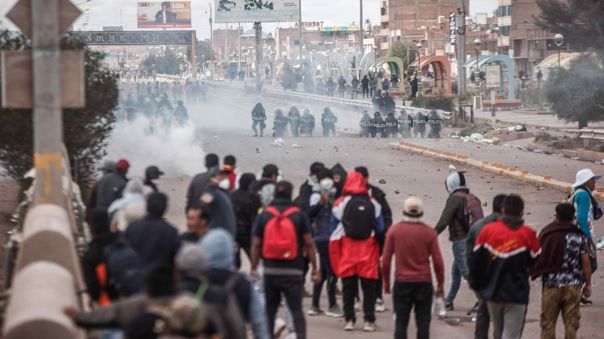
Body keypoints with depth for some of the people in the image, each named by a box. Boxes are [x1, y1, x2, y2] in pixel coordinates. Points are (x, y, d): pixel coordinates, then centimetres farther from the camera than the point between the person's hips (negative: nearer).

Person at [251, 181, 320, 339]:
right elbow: (308, 244, -4)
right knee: (296, 310, -1)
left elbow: (256, 244, 2)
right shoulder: (299, 215, -3)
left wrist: (254, 268, 9)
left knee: (269, 310, 13)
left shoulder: (264, 215, 2)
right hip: (293, 271, -2)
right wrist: (314, 268, 1)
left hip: (270, 271, 2)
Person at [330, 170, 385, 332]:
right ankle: (369, 320, 2)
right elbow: (380, 229, 3)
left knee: (348, 287, 8)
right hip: (368, 253, 0)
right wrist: (379, 250, 16)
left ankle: (349, 319, 7)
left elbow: (334, 229, 1)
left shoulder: (341, 203, -5)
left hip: (347, 253, 0)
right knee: (369, 288, 6)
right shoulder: (373, 204, -1)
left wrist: (336, 254, 12)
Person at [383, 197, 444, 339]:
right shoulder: (429, 232, -5)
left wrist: (386, 282, 11)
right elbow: (438, 262, -2)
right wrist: (440, 284, 8)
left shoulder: (394, 230, -3)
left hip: (401, 283, 0)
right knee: (423, 322, 4)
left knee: (401, 322, 4)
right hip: (424, 283, 0)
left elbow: (386, 260, -1)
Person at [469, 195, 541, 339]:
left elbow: (476, 260, 3)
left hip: (492, 293, 4)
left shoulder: (487, 230, -2)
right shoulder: (527, 234, -10)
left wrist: (475, 284, 16)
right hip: (516, 295, -4)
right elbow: (536, 263, 0)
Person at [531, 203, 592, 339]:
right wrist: (588, 284, 9)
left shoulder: (546, 234, 1)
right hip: (573, 286, 0)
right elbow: (586, 263, -1)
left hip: (551, 285, 0)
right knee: (571, 323, 5)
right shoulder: (579, 236, 0)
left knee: (548, 323, 8)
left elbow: (537, 258, 4)